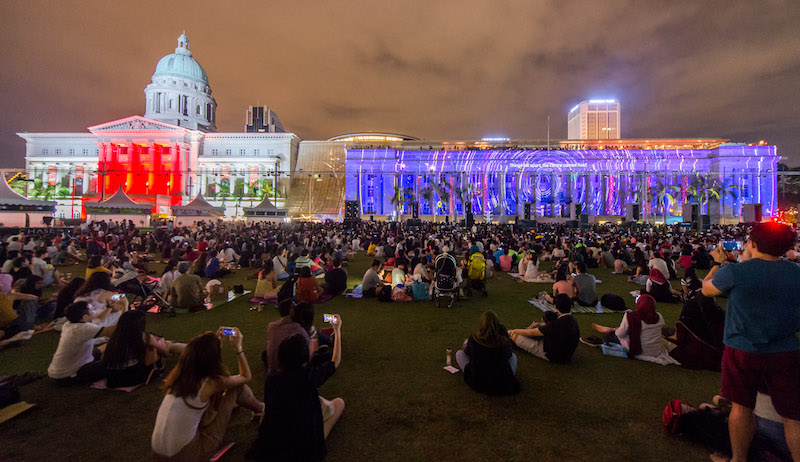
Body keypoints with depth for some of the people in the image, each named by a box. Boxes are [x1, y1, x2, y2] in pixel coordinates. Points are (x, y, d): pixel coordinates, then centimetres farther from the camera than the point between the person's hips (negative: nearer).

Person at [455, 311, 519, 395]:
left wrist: (466, 344, 28)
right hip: (502, 386, 2)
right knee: (513, 356, 23)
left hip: (477, 384, -1)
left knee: (459, 353, 17)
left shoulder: (473, 339, -17)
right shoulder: (505, 342, -16)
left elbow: (467, 352, 6)